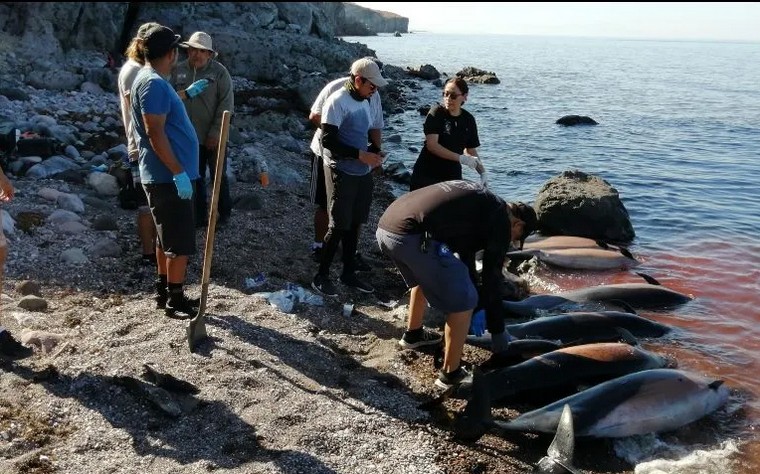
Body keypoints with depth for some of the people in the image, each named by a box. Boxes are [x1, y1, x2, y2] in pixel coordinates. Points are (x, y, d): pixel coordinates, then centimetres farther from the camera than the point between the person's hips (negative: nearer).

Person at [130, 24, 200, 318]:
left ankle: (164, 291, 28)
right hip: (168, 177, -11)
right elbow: (155, 133, -25)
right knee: (180, 241, -3)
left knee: (167, 238, 18)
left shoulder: (153, 80, 14)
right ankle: (176, 300, 6)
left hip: (164, 175, 11)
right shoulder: (154, 83, -18)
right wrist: (179, 173, -25)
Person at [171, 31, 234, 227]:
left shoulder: (219, 71, -10)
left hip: (213, 137, -3)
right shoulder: (178, 70, -1)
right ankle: (199, 216, 25)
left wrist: (215, 133, -14)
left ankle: (224, 214, 25)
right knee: (196, 178, 13)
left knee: (219, 176, 10)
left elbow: (226, 105, -12)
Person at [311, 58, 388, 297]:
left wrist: (374, 152, 2)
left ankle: (349, 272, 25)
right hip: (341, 173, -7)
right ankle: (321, 276, 10)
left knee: (354, 225, 13)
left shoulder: (363, 102, 11)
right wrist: (360, 155, -22)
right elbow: (328, 140, -19)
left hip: (362, 173, 7)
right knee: (338, 226, -3)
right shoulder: (337, 101, -14)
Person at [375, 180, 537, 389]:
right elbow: (491, 280, 10)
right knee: (463, 303, 6)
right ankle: (451, 374, 16)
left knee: (423, 277, 36)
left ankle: (413, 334, 52)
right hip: (413, 236, -9)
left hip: (385, 227, 9)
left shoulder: (477, 200, 31)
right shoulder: (500, 221, 8)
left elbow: (465, 252, 42)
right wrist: (498, 332, 22)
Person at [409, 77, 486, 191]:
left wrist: (482, 172, -4)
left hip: (452, 176, 4)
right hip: (426, 175, -3)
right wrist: (461, 158, -25)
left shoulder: (468, 120, 3)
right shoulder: (437, 112, -9)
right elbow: (432, 145, -19)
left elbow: (472, 150, 10)